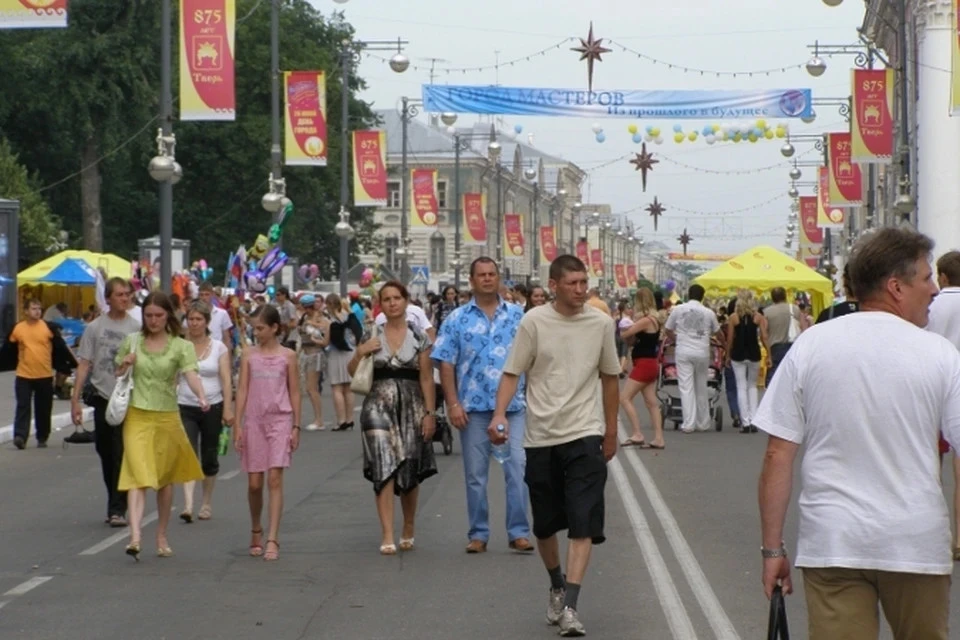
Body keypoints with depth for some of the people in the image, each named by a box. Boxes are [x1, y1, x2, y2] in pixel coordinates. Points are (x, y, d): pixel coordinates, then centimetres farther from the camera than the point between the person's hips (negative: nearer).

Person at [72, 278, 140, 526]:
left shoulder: (137, 328, 2)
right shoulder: (94, 328, 6)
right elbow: (84, 364, 5)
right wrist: (75, 399, 0)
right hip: (102, 397, 2)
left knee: (122, 455, -8)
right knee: (106, 454, 11)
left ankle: (118, 508, -5)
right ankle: (115, 505, 24)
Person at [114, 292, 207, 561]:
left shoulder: (181, 347, 1)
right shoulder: (131, 342, 7)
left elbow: (191, 374, -17)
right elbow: (117, 377, 19)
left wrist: (201, 396, -37)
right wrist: (124, 366, -4)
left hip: (167, 418, 0)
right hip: (137, 417, 0)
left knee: (165, 479, 11)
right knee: (139, 475, -14)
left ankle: (162, 537, 25)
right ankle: (135, 537, -26)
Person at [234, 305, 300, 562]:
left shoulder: (287, 356, 3)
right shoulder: (249, 355, 6)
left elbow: (294, 393, 5)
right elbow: (242, 390, 4)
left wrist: (296, 426, 1)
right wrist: (237, 425, -2)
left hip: (280, 420, -2)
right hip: (254, 420, 2)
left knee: (274, 479, -11)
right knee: (254, 483, 5)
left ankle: (272, 540, -13)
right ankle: (256, 532, 27)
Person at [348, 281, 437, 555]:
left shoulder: (419, 337, 3)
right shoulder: (372, 335, 6)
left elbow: (427, 378, 2)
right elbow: (352, 373, 10)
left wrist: (430, 413, -4)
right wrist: (359, 353, -8)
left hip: (410, 407, 0)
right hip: (378, 406, 0)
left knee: (410, 471, 6)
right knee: (384, 468, -10)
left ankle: (408, 529, 27)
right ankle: (387, 535, -12)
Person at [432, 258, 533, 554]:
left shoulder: (518, 316, 8)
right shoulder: (457, 319, 5)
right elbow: (446, 364, 2)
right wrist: (453, 403, -7)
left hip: (514, 405, 0)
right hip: (474, 407, 0)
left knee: (518, 469, -5)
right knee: (475, 474, 6)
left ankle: (518, 532, 1)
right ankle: (478, 534, 14)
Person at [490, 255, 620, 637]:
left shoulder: (600, 323, 1)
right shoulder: (534, 322, -5)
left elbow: (610, 377, 12)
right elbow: (512, 372, -3)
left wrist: (611, 430, 15)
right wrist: (499, 414, -19)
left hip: (585, 435, 0)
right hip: (541, 437, 0)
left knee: (583, 524, -11)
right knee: (545, 524, 12)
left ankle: (570, 606, -13)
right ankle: (557, 587, 36)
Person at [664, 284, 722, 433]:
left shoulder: (678, 310, 1)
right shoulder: (709, 313, 3)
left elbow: (668, 331, 11)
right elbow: (718, 333, 18)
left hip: (684, 351, -1)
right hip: (702, 352, 1)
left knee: (686, 388, -1)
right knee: (701, 388, 12)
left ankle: (688, 424, -6)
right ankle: (703, 423, 17)